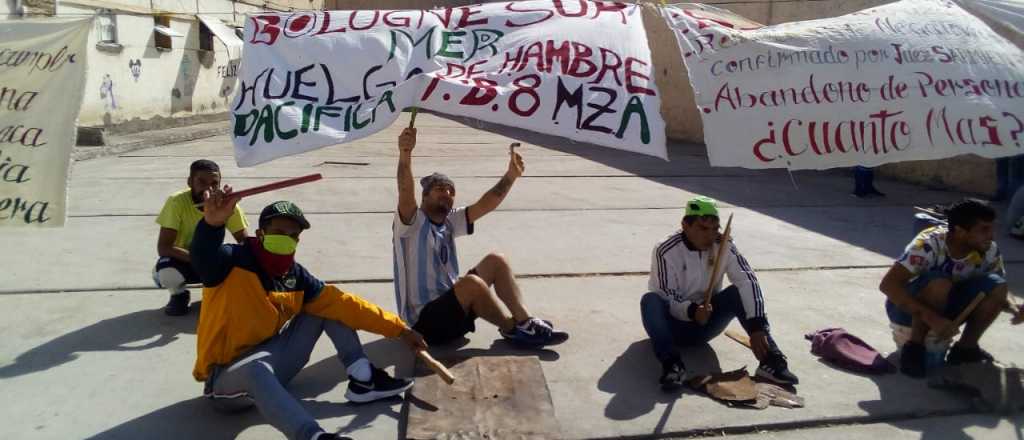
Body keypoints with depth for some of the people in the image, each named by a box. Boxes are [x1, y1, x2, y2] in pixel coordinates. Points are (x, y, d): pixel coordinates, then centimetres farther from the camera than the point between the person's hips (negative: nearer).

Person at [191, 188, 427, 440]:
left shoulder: (294, 275, -1)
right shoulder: (232, 261, -17)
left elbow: (341, 302, 0)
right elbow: (204, 256, -40)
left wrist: (398, 329, -1)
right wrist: (213, 222, -63)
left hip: (270, 364, 7)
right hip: (226, 378, -6)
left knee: (329, 306, 5)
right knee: (256, 369, -44)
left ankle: (363, 380, 0)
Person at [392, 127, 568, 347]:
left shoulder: (449, 221, 11)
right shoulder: (413, 223, -10)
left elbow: (484, 205, 3)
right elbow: (406, 193, -30)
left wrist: (510, 176, -10)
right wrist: (405, 155, -47)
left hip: (451, 308, 8)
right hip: (426, 321, -8)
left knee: (496, 261, 1)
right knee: (471, 283, -32)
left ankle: (525, 321, -7)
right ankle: (514, 329, -11)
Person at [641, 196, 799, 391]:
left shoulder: (723, 246, -9)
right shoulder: (666, 251, -18)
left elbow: (748, 281, -21)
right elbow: (667, 300, -19)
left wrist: (756, 327, -33)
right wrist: (692, 311, -40)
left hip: (705, 323, 3)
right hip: (674, 323, -3)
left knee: (739, 292, -20)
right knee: (650, 300, -33)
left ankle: (771, 360, -26)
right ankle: (672, 364, -42)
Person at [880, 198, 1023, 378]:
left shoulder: (989, 252, -13)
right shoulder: (929, 244, -30)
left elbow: (1000, 291, 4)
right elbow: (887, 284, -38)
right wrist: (931, 318, -44)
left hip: (945, 305, 5)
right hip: (907, 306, -5)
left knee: (995, 286, -17)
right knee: (939, 283, -35)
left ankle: (966, 347, 0)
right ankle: (914, 346, -17)